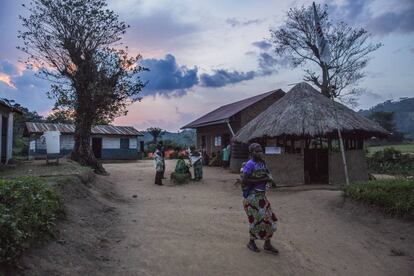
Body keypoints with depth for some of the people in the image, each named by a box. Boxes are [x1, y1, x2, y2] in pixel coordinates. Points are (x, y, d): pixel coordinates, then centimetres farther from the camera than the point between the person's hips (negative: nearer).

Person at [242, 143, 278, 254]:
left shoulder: (262, 163, 9)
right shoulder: (250, 164, -15)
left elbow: (268, 177, 13)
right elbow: (245, 180, -22)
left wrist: (267, 178, -9)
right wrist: (260, 180, -21)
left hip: (262, 195, 8)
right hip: (252, 196, -8)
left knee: (269, 218, 8)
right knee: (257, 220, 1)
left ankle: (267, 245, 21)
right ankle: (251, 242, 23)